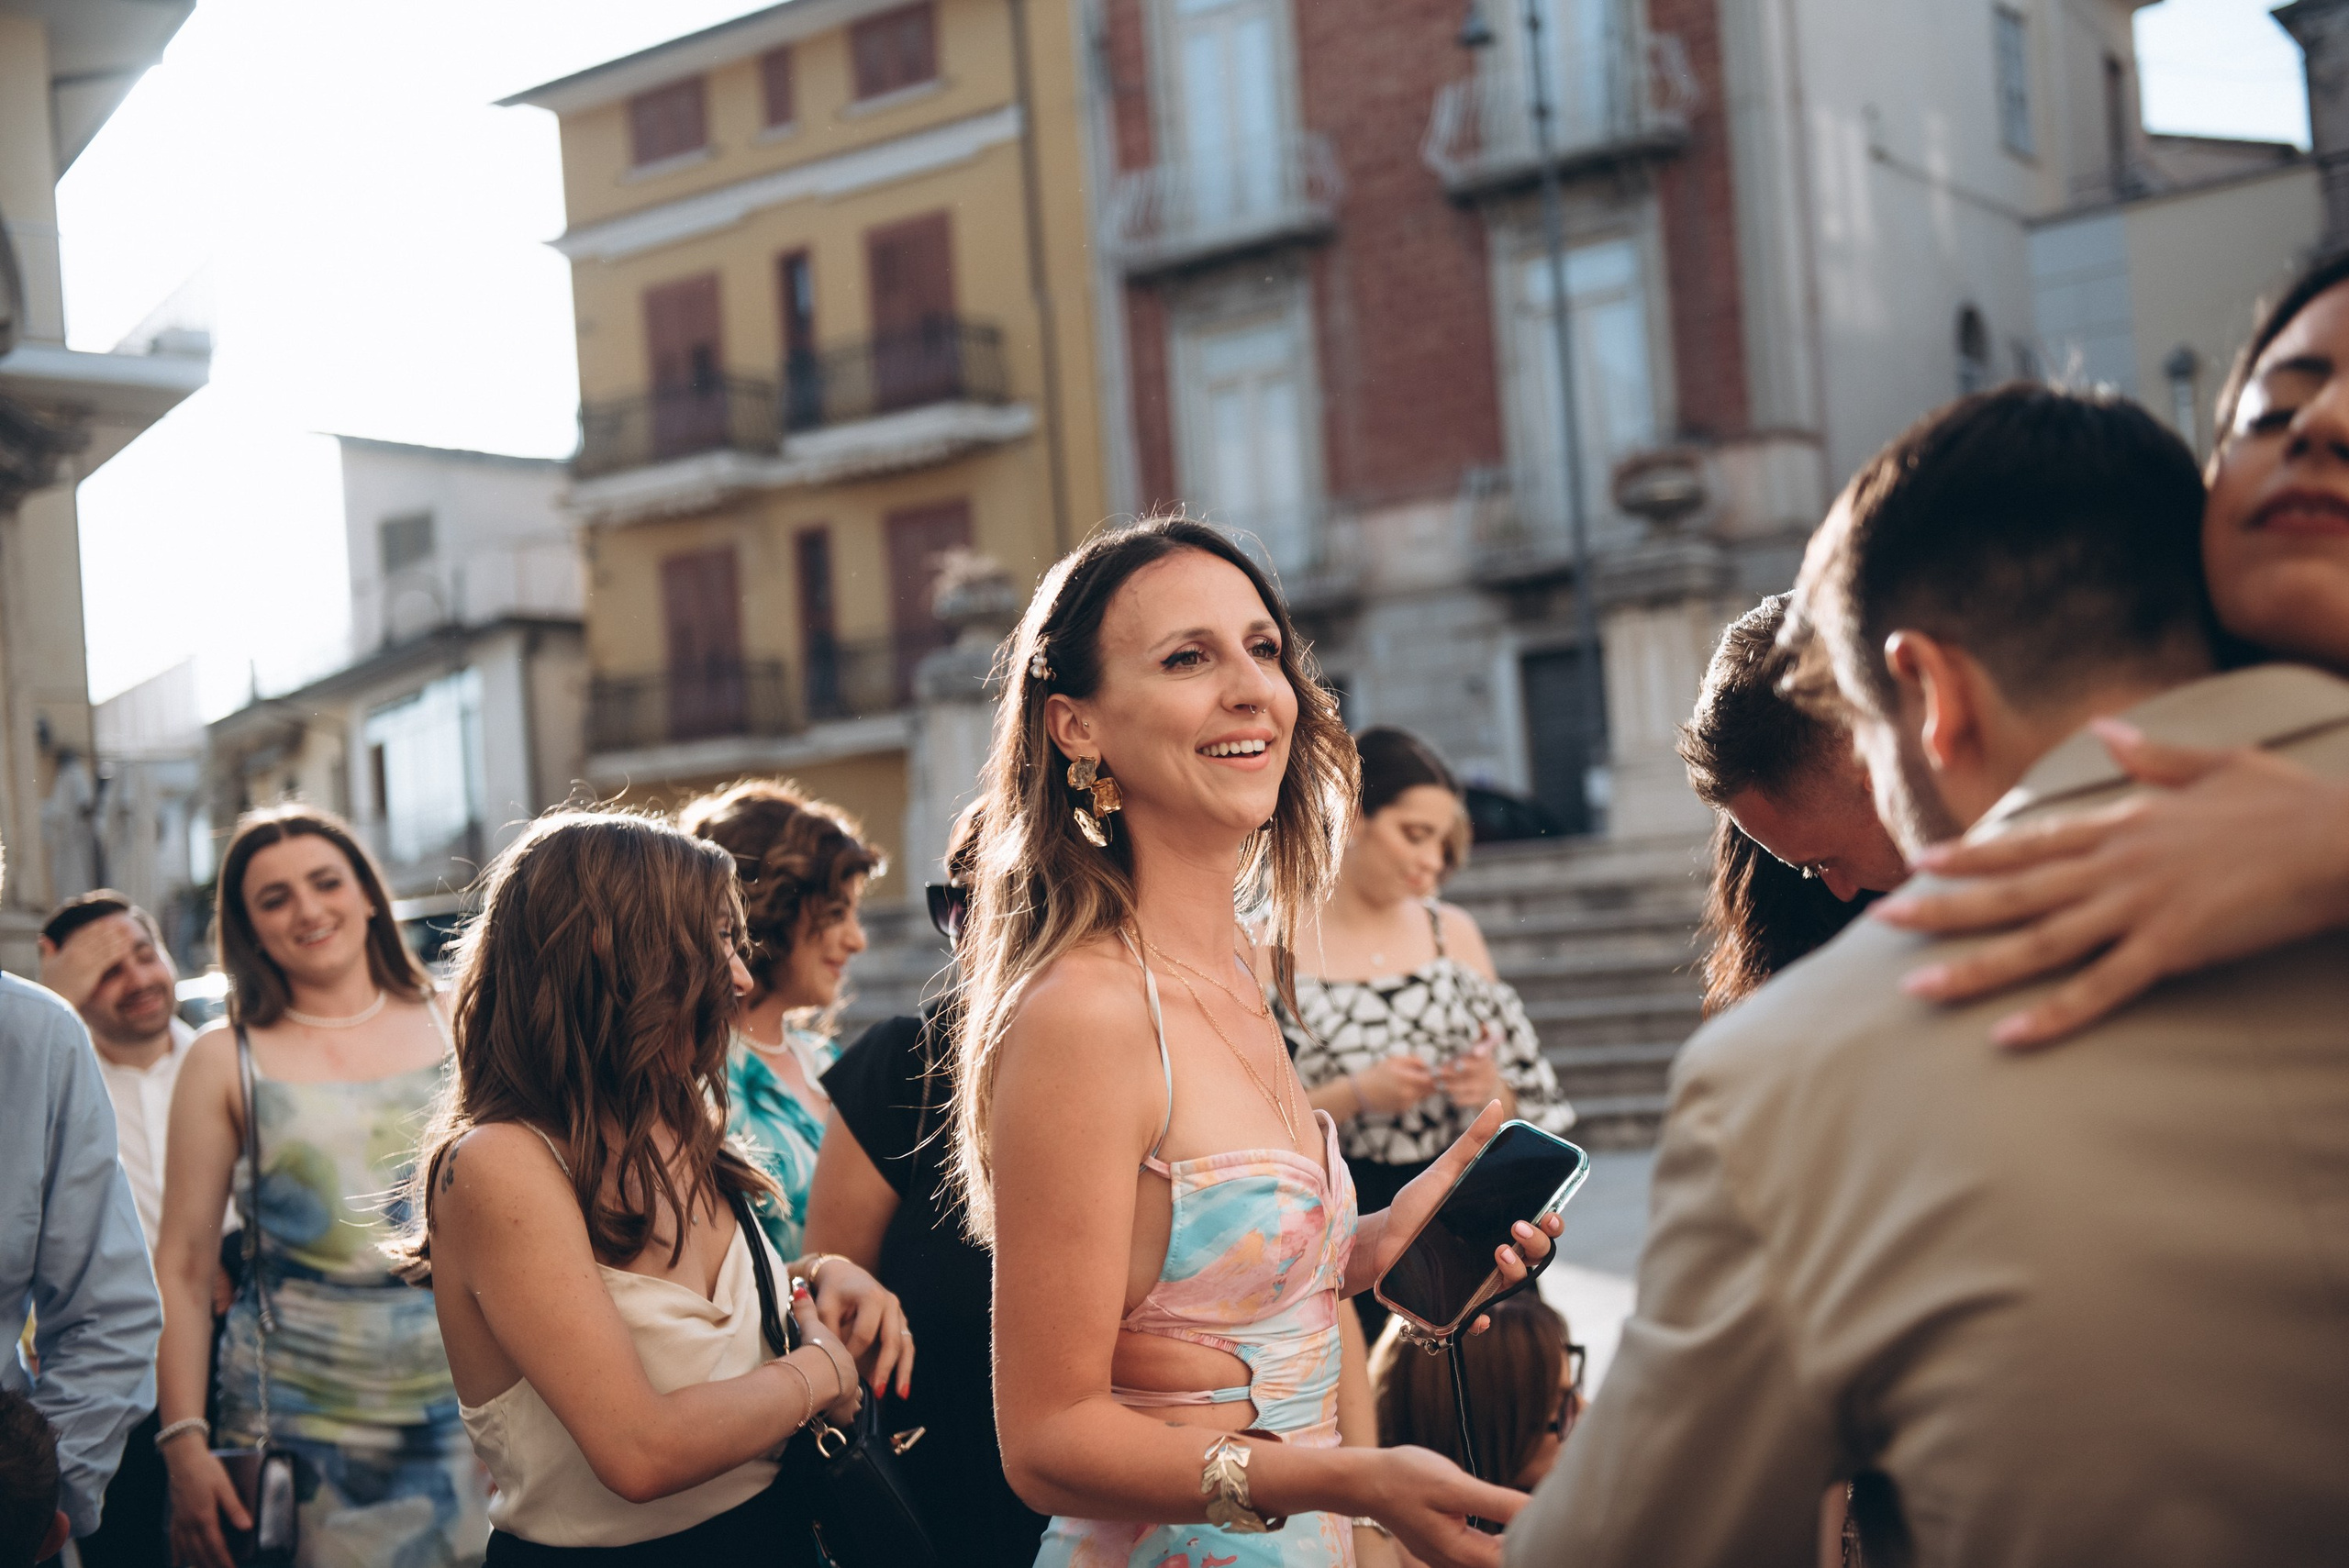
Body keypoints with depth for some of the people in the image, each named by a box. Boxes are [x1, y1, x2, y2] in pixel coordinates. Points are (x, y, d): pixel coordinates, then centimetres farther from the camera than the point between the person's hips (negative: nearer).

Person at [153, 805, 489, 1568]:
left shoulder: (453, 1027, 6)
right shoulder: (225, 1059, 2)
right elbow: (183, 1262, 0)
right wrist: (184, 1442, -7)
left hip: (467, 1409, 2)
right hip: (298, 1427, -1)